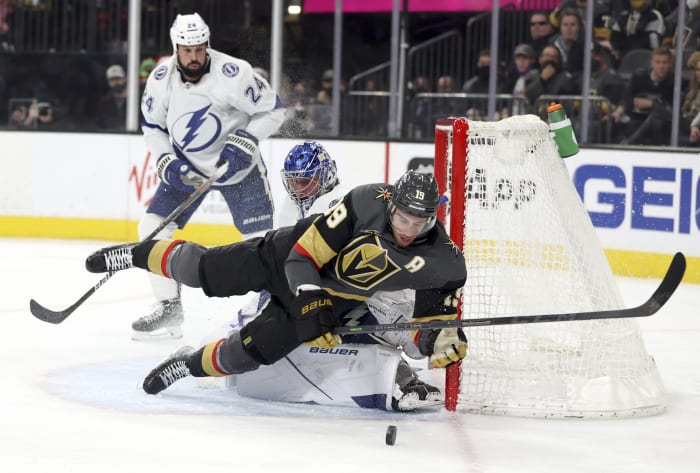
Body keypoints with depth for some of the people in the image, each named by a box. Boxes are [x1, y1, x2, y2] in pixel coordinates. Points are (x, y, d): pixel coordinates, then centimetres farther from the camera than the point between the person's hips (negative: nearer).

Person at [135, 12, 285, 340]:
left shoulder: (232, 73, -25)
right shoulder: (161, 78, -12)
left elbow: (272, 109, -14)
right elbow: (152, 125, 3)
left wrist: (244, 141, -25)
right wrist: (167, 163, -11)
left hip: (236, 165, -4)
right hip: (186, 166, 4)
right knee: (153, 228, -6)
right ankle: (169, 311, 4)